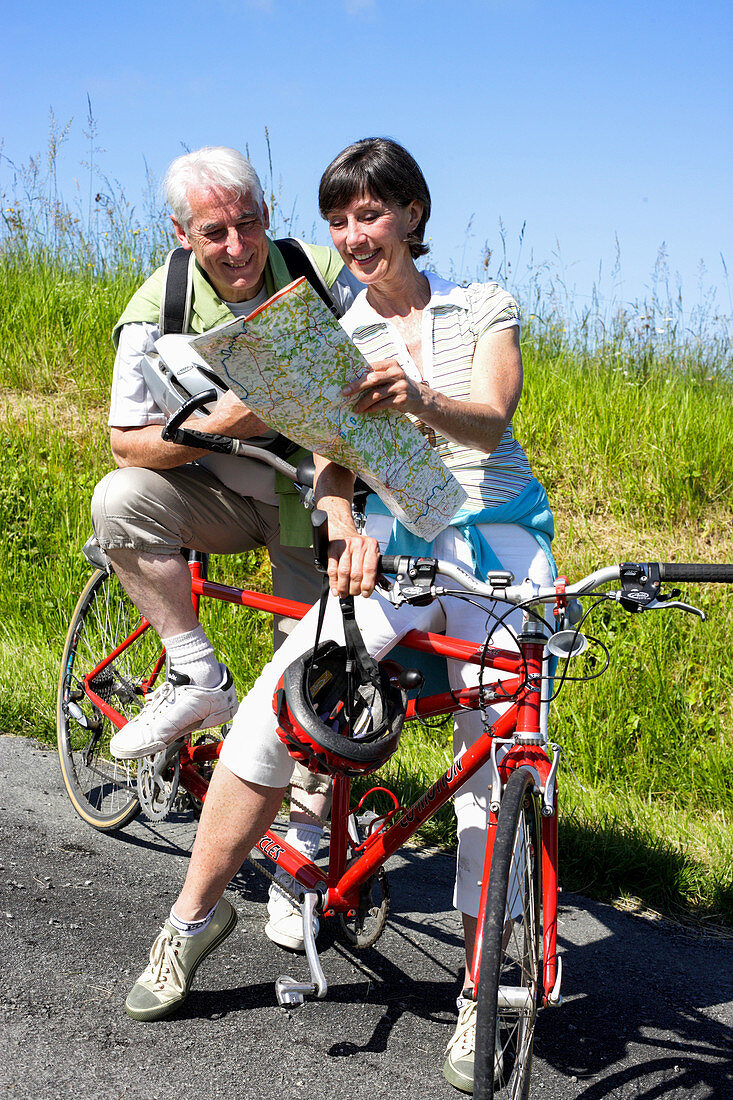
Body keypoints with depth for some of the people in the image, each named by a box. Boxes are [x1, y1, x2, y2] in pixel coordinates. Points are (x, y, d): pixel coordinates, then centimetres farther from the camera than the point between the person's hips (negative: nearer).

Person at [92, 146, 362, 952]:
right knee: (119, 500, -28)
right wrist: (220, 424, -32)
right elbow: (128, 440, -14)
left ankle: (304, 845, 11)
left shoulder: (321, 274, -13)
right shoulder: (159, 308, -14)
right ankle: (197, 679, -16)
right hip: (220, 494, 1)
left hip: (315, 501, 0)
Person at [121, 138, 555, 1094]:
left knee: (497, 756, -11)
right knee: (278, 700, -17)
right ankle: (195, 915, -1)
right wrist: (345, 534, -22)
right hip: (395, 544, 1)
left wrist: (419, 399, -34)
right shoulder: (333, 341, 10)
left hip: (503, 542, -1)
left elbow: (488, 421, -11)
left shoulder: (485, 306, 6)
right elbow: (330, 465, 1)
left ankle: (482, 986, 3)